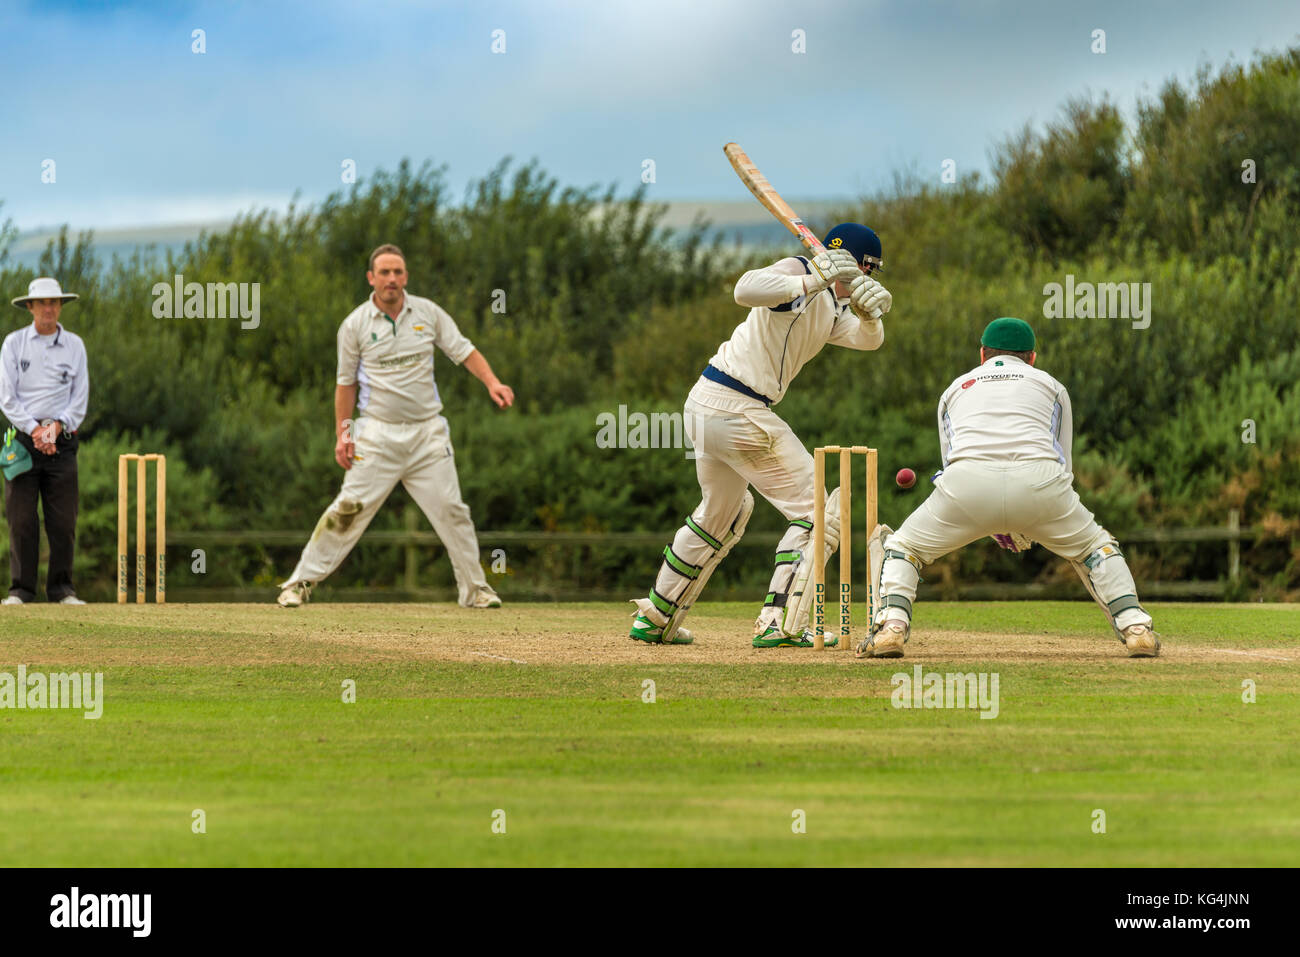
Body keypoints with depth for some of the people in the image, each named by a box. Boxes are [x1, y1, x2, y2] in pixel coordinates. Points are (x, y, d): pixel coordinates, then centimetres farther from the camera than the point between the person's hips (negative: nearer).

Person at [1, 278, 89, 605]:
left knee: (64, 520, -2)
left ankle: (62, 588, 5)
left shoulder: (74, 345, 9)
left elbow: (80, 396, 7)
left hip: (62, 441, 1)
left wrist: (56, 427, -9)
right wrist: (34, 429, -11)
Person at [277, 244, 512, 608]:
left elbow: (463, 351, 6)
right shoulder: (355, 325, -1)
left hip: (427, 432, 2)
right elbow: (346, 382, 6)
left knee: (451, 510, -1)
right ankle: (301, 582, 0)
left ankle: (474, 588, 12)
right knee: (348, 509, -8)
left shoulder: (428, 312, 4)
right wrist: (342, 433, 0)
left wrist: (492, 382, -11)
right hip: (377, 434, -2)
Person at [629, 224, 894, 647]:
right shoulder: (796, 271, -11)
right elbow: (746, 289, -31)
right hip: (737, 411, -10)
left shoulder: (832, 311, 18)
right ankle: (780, 625, -8)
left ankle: (654, 619, 34)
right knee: (813, 509, -4)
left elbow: (867, 339, 5)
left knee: (722, 512, 27)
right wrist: (812, 282, -42)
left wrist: (869, 313, -17)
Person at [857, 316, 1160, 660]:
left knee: (902, 547, 20)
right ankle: (1136, 627, 8)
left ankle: (891, 626, -2)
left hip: (967, 480, 0)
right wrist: (1029, 527, 37)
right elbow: (1064, 463, 27)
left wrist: (997, 529, 36)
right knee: (1094, 547, 24)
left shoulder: (956, 389, 34)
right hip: (1040, 482, 0)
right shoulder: (1051, 386, 31)